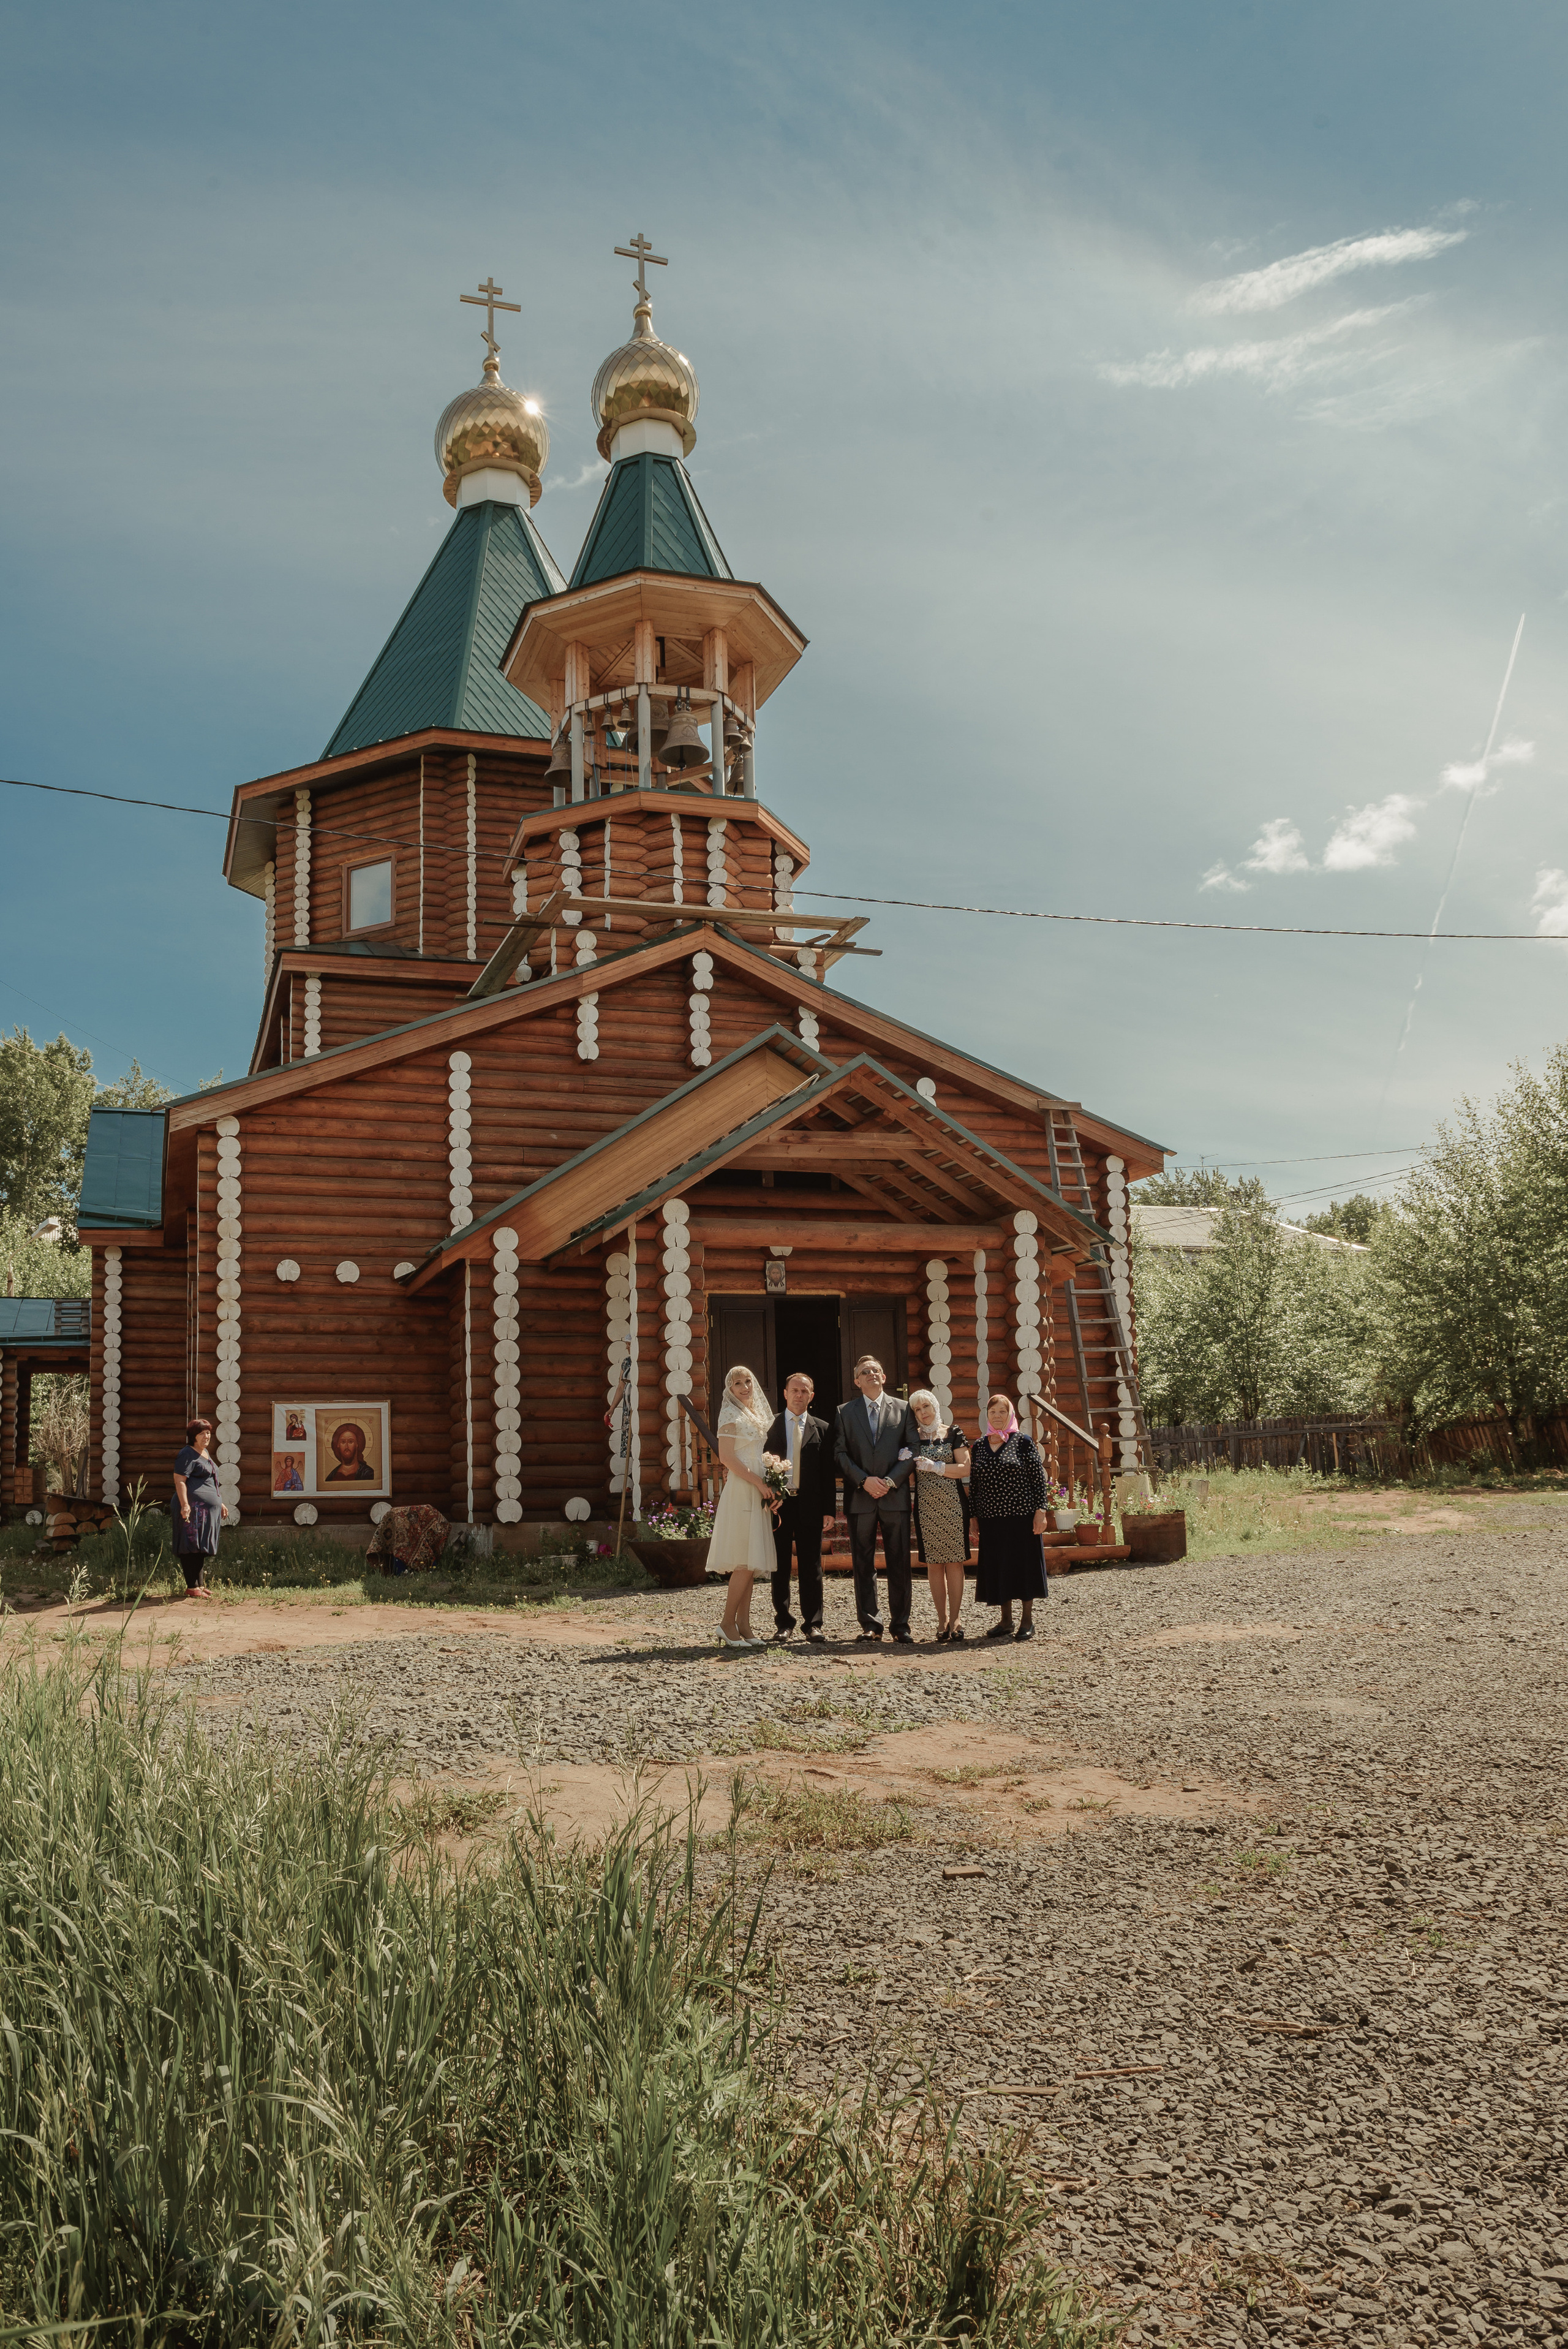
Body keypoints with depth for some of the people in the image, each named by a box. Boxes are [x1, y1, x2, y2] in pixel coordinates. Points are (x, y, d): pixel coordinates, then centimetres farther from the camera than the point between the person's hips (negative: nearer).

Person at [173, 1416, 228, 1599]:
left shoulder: (206, 1453, 21)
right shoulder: (187, 1454, -9)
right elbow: (179, 1480, -17)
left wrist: (220, 1502, 29)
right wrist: (185, 1505, -26)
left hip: (208, 1508, 10)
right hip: (194, 1507, -10)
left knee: (200, 1548, 13)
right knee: (192, 1546, -8)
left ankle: (199, 1584, 19)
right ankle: (192, 1588, -8)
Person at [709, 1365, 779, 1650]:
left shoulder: (756, 1414, 19)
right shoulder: (731, 1414, -6)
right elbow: (726, 1457, -14)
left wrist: (767, 1487, 11)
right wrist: (759, 1483, -15)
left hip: (757, 1493, 8)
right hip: (741, 1490, -8)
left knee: (751, 1564, 5)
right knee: (745, 1561, -11)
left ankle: (743, 1627, 6)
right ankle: (728, 1624, -5)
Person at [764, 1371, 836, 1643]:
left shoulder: (821, 1429, 8)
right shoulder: (770, 1426, 6)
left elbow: (828, 1472, 5)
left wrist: (828, 1509, -2)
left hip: (810, 1506, 0)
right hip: (778, 1504, 0)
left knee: (811, 1566, 3)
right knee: (780, 1566, 5)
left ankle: (813, 1624, 10)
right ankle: (783, 1623, 14)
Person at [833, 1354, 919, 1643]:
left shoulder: (903, 1409, 9)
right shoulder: (844, 1412, 9)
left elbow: (914, 1449, 3)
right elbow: (840, 1453, 3)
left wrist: (891, 1481, -8)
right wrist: (864, 1480, -10)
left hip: (895, 1496, 0)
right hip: (860, 1497, 0)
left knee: (899, 1563, 1)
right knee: (863, 1564, 3)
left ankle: (901, 1625, 7)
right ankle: (870, 1624, 10)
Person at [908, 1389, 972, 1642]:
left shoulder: (953, 1434, 4)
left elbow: (965, 1469, -4)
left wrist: (935, 1466, -13)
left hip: (953, 1505, -2)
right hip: (926, 1507, 2)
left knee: (955, 1562, -3)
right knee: (934, 1563, 2)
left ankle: (954, 1619, 1)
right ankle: (942, 1619, 8)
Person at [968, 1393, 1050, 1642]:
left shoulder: (1022, 1442, -3)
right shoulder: (980, 1446, 9)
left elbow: (1039, 1477, -5)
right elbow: (974, 1483, 12)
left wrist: (1040, 1510, -11)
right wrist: (974, 1515, 9)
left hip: (1022, 1514, -4)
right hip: (991, 1517, 4)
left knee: (1025, 1563, 2)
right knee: (997, 1566, 7)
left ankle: (1028, 1620, 13)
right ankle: (1006, 1620, 19)